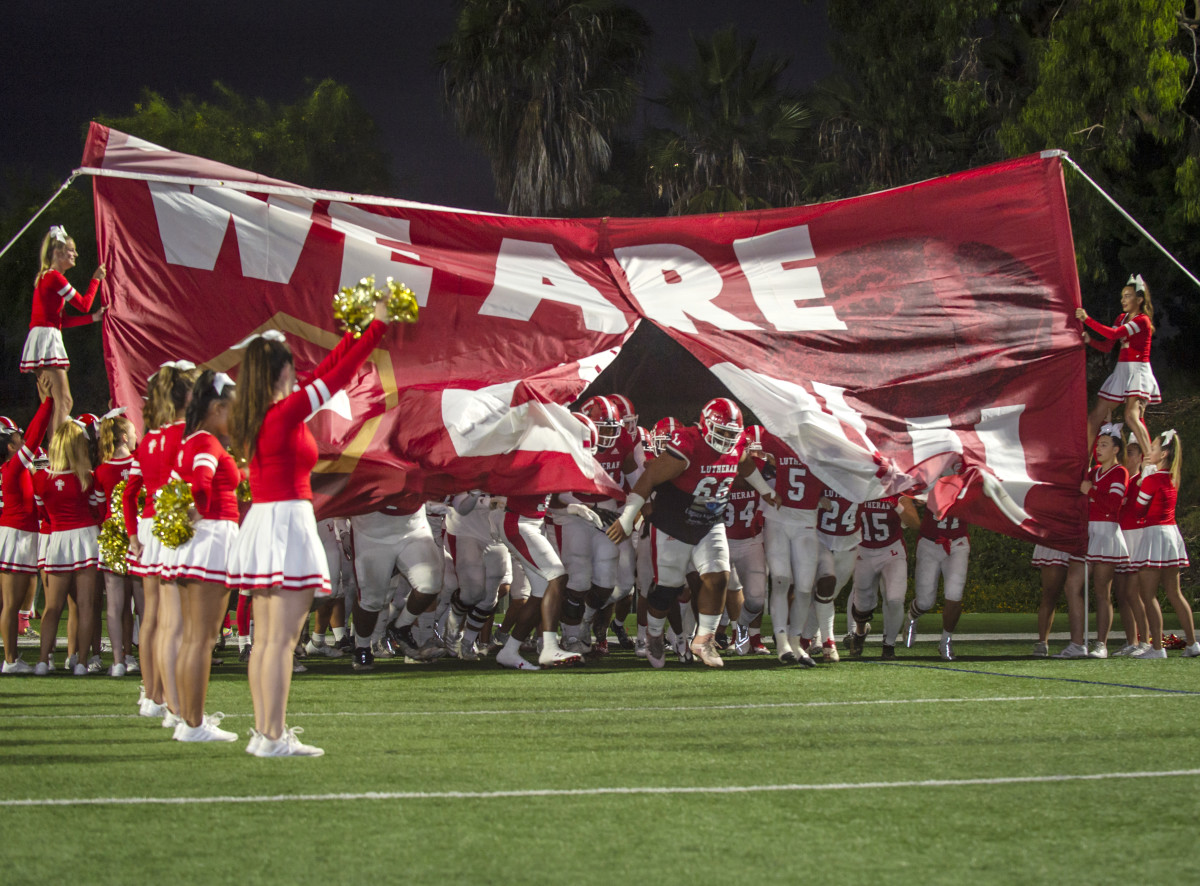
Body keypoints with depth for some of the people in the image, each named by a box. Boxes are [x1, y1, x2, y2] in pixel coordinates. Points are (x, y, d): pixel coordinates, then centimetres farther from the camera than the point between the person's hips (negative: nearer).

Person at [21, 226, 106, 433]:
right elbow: (83, 304, -5)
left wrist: (93, 318, 21)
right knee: (63, 402, -15)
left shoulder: (47, 277, 20)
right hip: (47, 339, -10)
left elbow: (62, 321, 20)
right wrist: (96, 279, 8)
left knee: (51, 404, 9)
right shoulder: (54, 277, -10)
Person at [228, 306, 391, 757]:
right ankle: (275, 736, -9)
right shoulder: (286, 412, -13)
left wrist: (351, 336, 27)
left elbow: (323, 376, 21)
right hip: (287, 522, -9)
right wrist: (377, 328, 0)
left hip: (261, 524, 9)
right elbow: (337, 378, -8)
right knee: (282, 639, -8)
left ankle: (264, 730, 13)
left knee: (265, 638, 11)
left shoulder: (257, 416, 10)